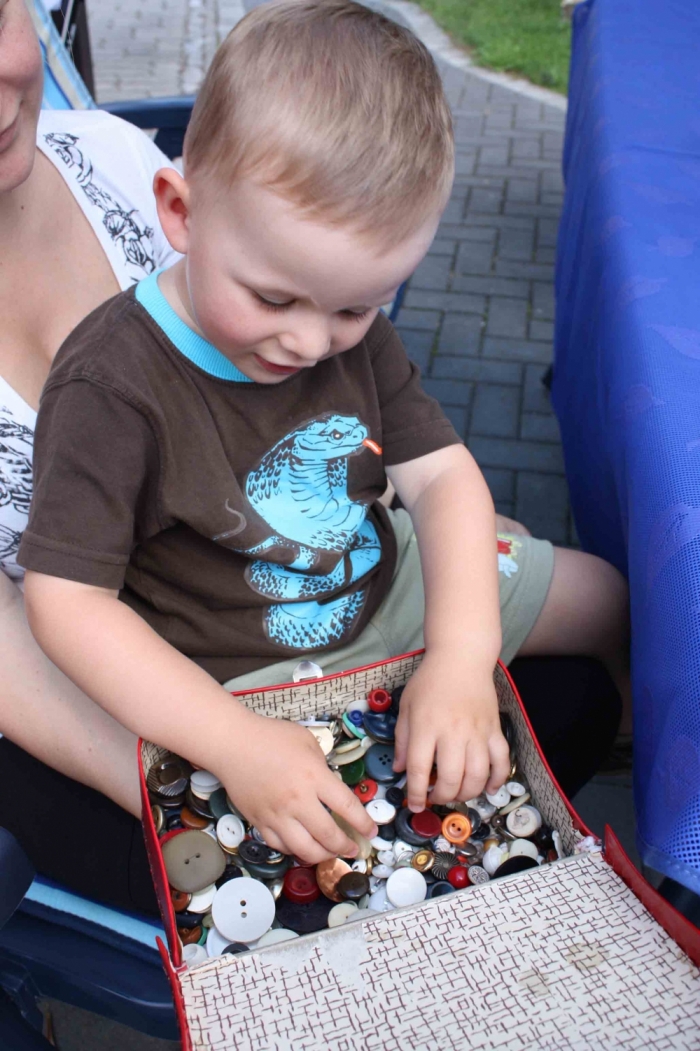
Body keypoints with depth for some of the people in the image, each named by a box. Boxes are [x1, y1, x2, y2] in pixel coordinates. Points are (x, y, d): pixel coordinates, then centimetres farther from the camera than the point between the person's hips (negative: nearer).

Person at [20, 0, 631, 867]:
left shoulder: (350, 330, -7)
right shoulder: (111, 387, -28)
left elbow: (441, 473, -8)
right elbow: (66, 601, -26)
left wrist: (461, 653, -24)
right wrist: (236, 744, -35)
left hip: (384, 585, 6)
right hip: (245, 676, -5)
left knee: (599, 592, 13)